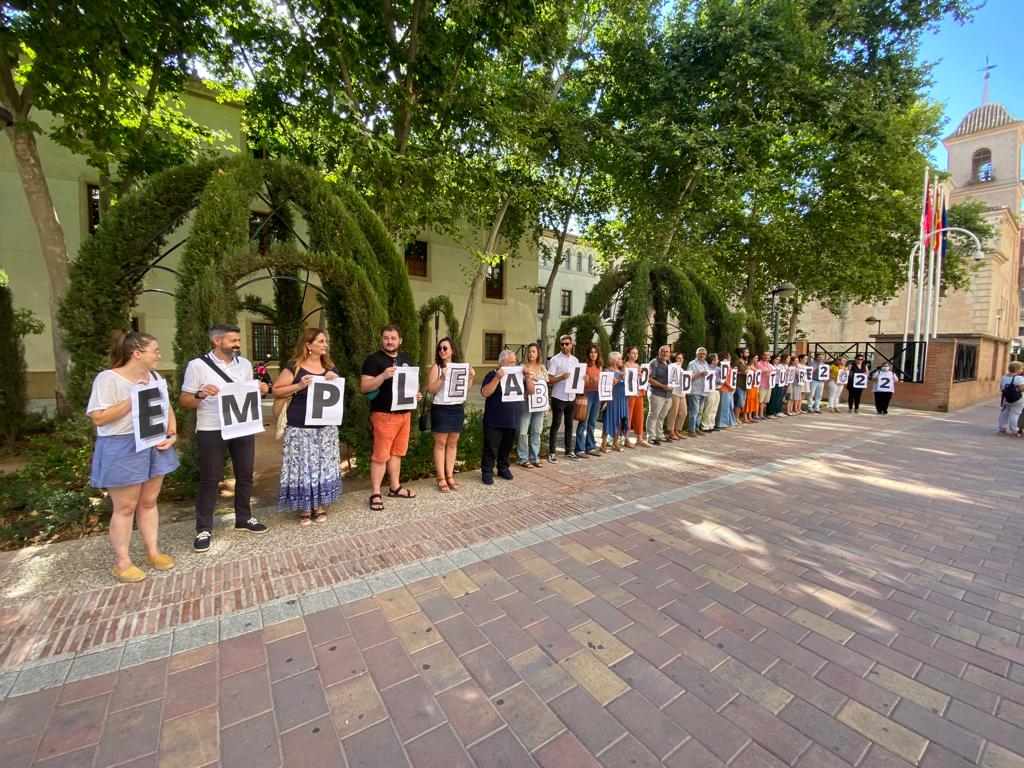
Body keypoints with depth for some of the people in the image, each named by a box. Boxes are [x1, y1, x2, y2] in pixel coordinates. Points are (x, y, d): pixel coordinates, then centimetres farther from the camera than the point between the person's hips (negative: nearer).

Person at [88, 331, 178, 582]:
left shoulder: (154, 376, 7)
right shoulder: (108, 378, -13)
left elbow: (167, 408, 10)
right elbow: (99, 418, -18)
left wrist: (172, 434, -4)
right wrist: (133, 399, -24)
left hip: (155, 446, 6)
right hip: (122, 450, -6)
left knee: (149, 502, 14)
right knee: (125, 508, 4)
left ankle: (153, 551, 26)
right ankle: (122, 562, 19)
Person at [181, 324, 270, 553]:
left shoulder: (244, 364, 8)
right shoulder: (197, 365, -7)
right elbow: (184, 402, -4)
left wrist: (260, 392, -6)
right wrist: (200, 395, -24)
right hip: (211, 431, -4)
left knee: (245, 475, 13)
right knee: (210, 479, 5)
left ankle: (244, 518, 29)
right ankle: (204, 529, 19)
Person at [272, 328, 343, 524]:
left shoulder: (330, 367, 10)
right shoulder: (294, 367, -5)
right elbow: (275, 390, -4)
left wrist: (335, 381, -5)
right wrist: (298, 386, -17)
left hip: (326, 427, 4)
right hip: (300, 428, -4)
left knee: (324, 466, 9)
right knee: (302, 467, 1)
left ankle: (319, 505, 22)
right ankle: (304, 508, 16)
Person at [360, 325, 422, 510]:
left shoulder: (406, 359, 13)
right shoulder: (373, 360, -7)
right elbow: (364, 387, -13)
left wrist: (416, 393, 3)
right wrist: (383, 375, -27)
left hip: (404, 413, 6)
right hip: (384, 414, -6)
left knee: (397, 452, 15)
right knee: (381, 455, -2)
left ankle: (395, 488, 26)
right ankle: (375, 494, 9)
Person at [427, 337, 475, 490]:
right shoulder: (436, 367, -2)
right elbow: (431, 389, -10)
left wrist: (470, 378, -2)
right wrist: (442, 377, -21)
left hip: (458, 409, 4)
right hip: (441, 409, -4)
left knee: (452, 443, 10)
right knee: (440, 443, 1)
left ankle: (450, 476, 18)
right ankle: (441, 478, 7)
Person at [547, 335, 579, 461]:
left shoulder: (575, 360, 11)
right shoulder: (555, 360, -7)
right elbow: (549, 380, -10)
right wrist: (561, 377, -25)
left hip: (571, 397, 6)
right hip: (558, 398, -6)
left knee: (569, 425, 13)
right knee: (556, 425, -1)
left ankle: (568, 451, 24)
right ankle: (551, 453, 8)